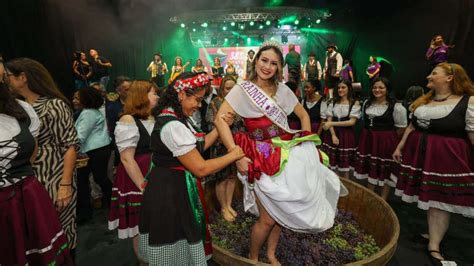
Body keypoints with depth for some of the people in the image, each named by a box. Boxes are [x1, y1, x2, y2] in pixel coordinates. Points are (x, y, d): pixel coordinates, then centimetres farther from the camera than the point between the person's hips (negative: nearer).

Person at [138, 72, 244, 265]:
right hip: (170, 193, -10)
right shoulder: (172, 125, -25)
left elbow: (198, 146, 9)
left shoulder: (177, 118, 7)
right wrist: (234, 155, -13)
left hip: (175, 188, 10)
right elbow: (201, 169, -24)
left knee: (179, 246, 24)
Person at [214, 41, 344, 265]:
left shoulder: (282, 89, 8)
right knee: (268, 218, -1)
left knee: (281, 211, 15)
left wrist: (307, 140, 6)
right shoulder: (242, 89, -7)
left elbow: (303, 115, 19)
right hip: (262, 159, -5)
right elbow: (220, 119, -17)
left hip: (288, 155, 6)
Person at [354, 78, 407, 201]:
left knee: (385, 171, 6)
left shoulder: (396, 106, -12)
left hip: (386, 142, -5)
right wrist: (371, 135, 13)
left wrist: (389, 138, -1)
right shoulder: (367, 103, 8)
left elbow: (401, 128, -9)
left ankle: (383, 200, 21)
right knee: (371, 169, 15)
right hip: (368, 140, 5)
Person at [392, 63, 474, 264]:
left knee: (439, 199, -1)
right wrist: (400, 147, 14)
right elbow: (411, 126, 15)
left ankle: (434, 245, 8)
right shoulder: (423, 101, 11)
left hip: (446, 157, -5)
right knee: (426, 195, 11)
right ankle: (435, 232, 27)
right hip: (419, 153, 6)